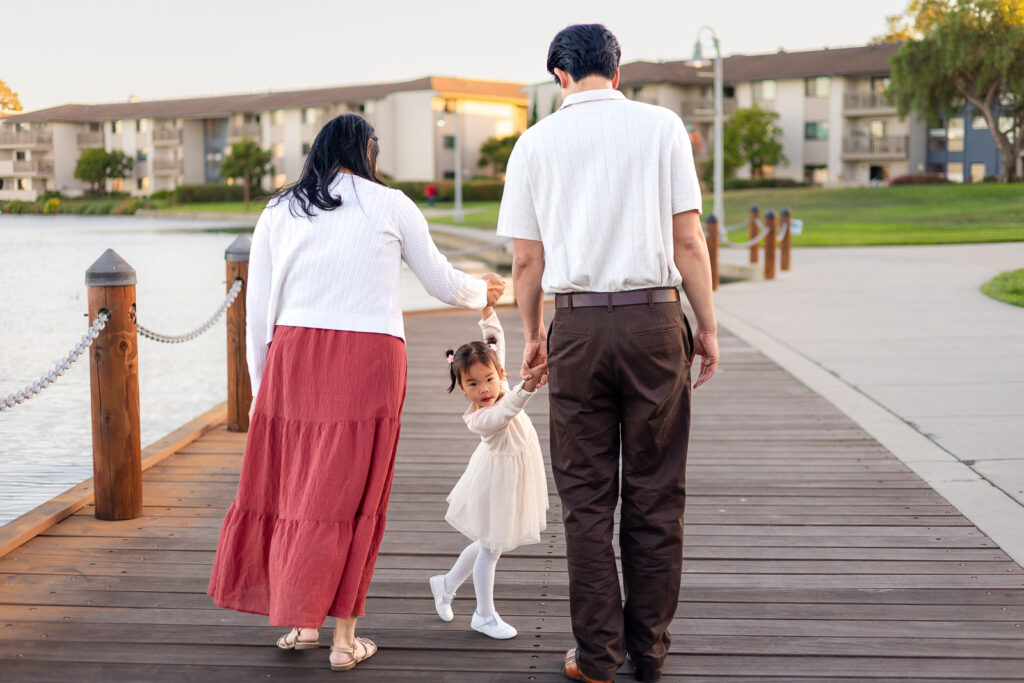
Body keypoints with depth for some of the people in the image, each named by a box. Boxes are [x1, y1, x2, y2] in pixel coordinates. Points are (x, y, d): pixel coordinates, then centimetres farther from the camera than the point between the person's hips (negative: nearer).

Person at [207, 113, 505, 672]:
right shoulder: (391, 206, 7)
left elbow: (257, 310, 9)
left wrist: (260, 388, 16)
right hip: (369, 357, -2)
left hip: (293, 357, 2)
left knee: (290, 484, 14)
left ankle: (300, 621, 21)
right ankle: (343, 637, 9)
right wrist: (482, 290, 38)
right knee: (350, 495, 3)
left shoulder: (278, 212, 11)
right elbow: (442, 283, 17)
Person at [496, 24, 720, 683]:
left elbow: (526, 260, 6)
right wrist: (708, 327, 6)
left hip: (577, 324, 1)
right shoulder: (661, 126, 2)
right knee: (656, 495, 8)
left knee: (586, 497, 8)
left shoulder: (536, 141, 5)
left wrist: (534, 333, 20)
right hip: (655, 317, 0)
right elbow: (689, 241, -2)